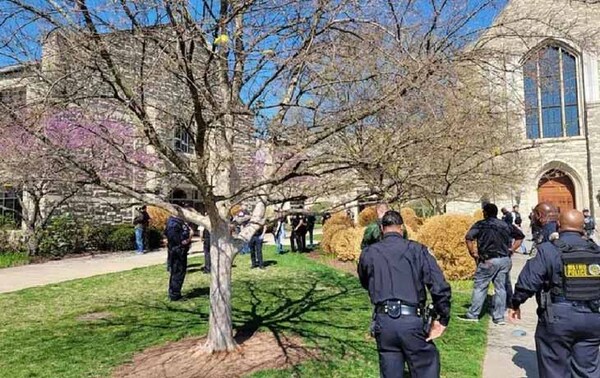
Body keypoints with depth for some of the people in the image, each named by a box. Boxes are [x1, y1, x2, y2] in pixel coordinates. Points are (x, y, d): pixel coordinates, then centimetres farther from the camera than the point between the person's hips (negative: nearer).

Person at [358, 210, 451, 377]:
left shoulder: (368, 253, 5)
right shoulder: (417, 250, -2)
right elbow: (440, 288, -8)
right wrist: (442, 319, 2)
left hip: (383, 321, 2)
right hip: (412, 321, -2)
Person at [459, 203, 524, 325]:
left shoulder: (481, 225, -5)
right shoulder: (506, 225, 10)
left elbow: (468, 237, -19)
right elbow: (520, 236, 18)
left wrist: (473, 253, -9)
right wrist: (511, 250, 14)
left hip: (489, 260, -5)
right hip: (505, 260, 5)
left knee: (479, 287, 4)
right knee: (501, 288, 10)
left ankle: (473, 314, 10)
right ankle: (499, 317, 15)